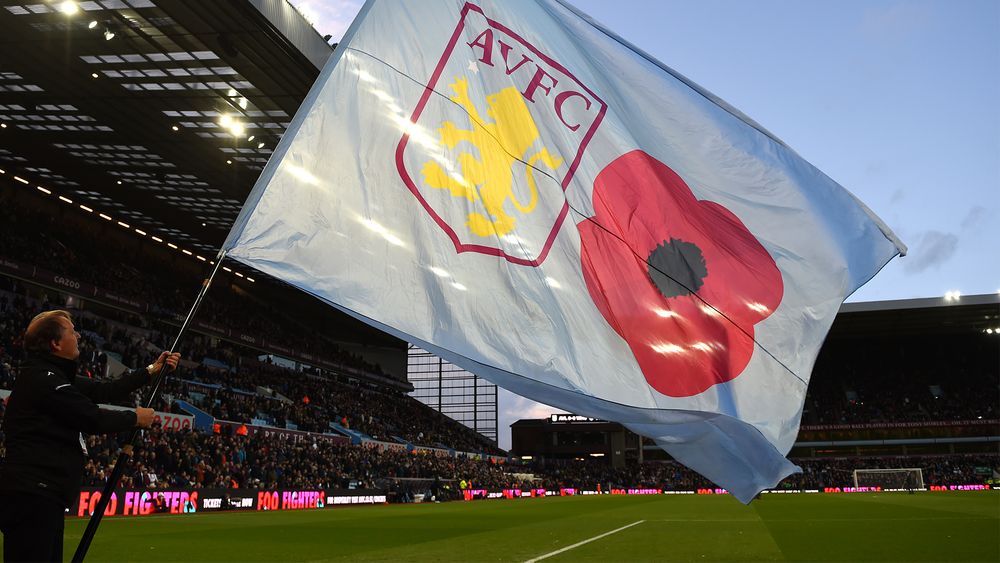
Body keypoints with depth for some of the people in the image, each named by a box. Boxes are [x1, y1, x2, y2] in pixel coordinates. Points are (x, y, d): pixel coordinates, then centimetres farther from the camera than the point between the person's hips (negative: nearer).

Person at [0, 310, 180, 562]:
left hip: (43, 495, 11)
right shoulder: (41, 378, -13)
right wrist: (135, 418, 2)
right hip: (32, 495, -11)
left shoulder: (52, 376, 18)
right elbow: (94, 419, -14)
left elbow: (105, 391, 19)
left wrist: (152, 370, 20)